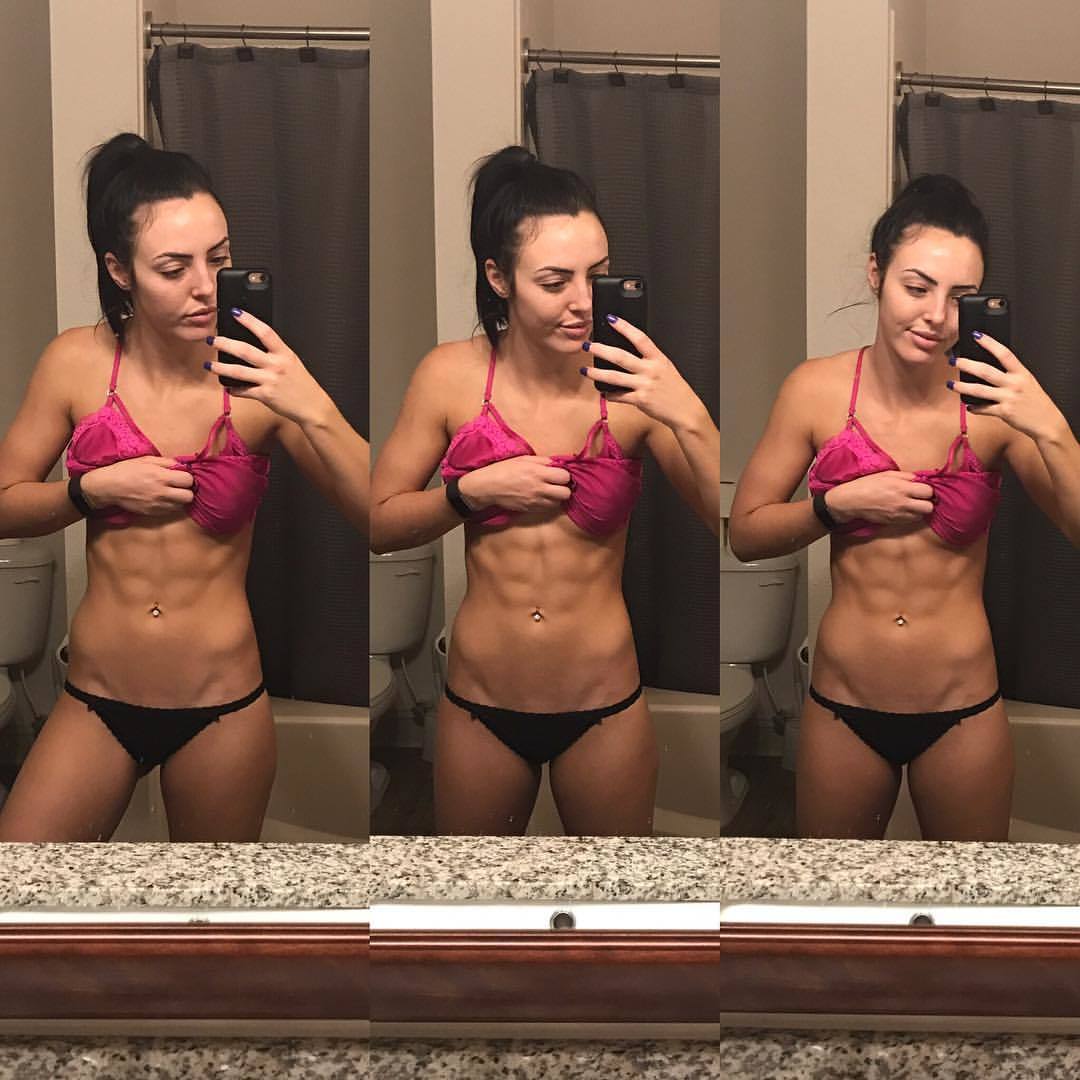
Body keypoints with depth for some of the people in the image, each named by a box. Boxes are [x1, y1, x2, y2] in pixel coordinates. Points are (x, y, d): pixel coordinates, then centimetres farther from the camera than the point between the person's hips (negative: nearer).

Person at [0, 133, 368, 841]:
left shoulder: (260, 376, -10)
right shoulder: (79, 363, -6)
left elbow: (374, 511, -15)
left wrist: (314, 410, -30)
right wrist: (94, 491, -14)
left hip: (224, 710, -1)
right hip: (98, 703, 1)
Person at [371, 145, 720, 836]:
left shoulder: (632, 383, -13)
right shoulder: (453, 376, -10)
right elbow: (381, 524, -3)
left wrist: (688, 417, -31)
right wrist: (474, 491, -19)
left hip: (604, 707, 0)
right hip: (481, 704, 1)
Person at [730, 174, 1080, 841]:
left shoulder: (994, 400, -11)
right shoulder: (819, 389, -9)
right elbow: (746, 534, -3)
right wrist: (840, 504, -18)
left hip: (963, 713, 0)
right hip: (843, 709, 1)